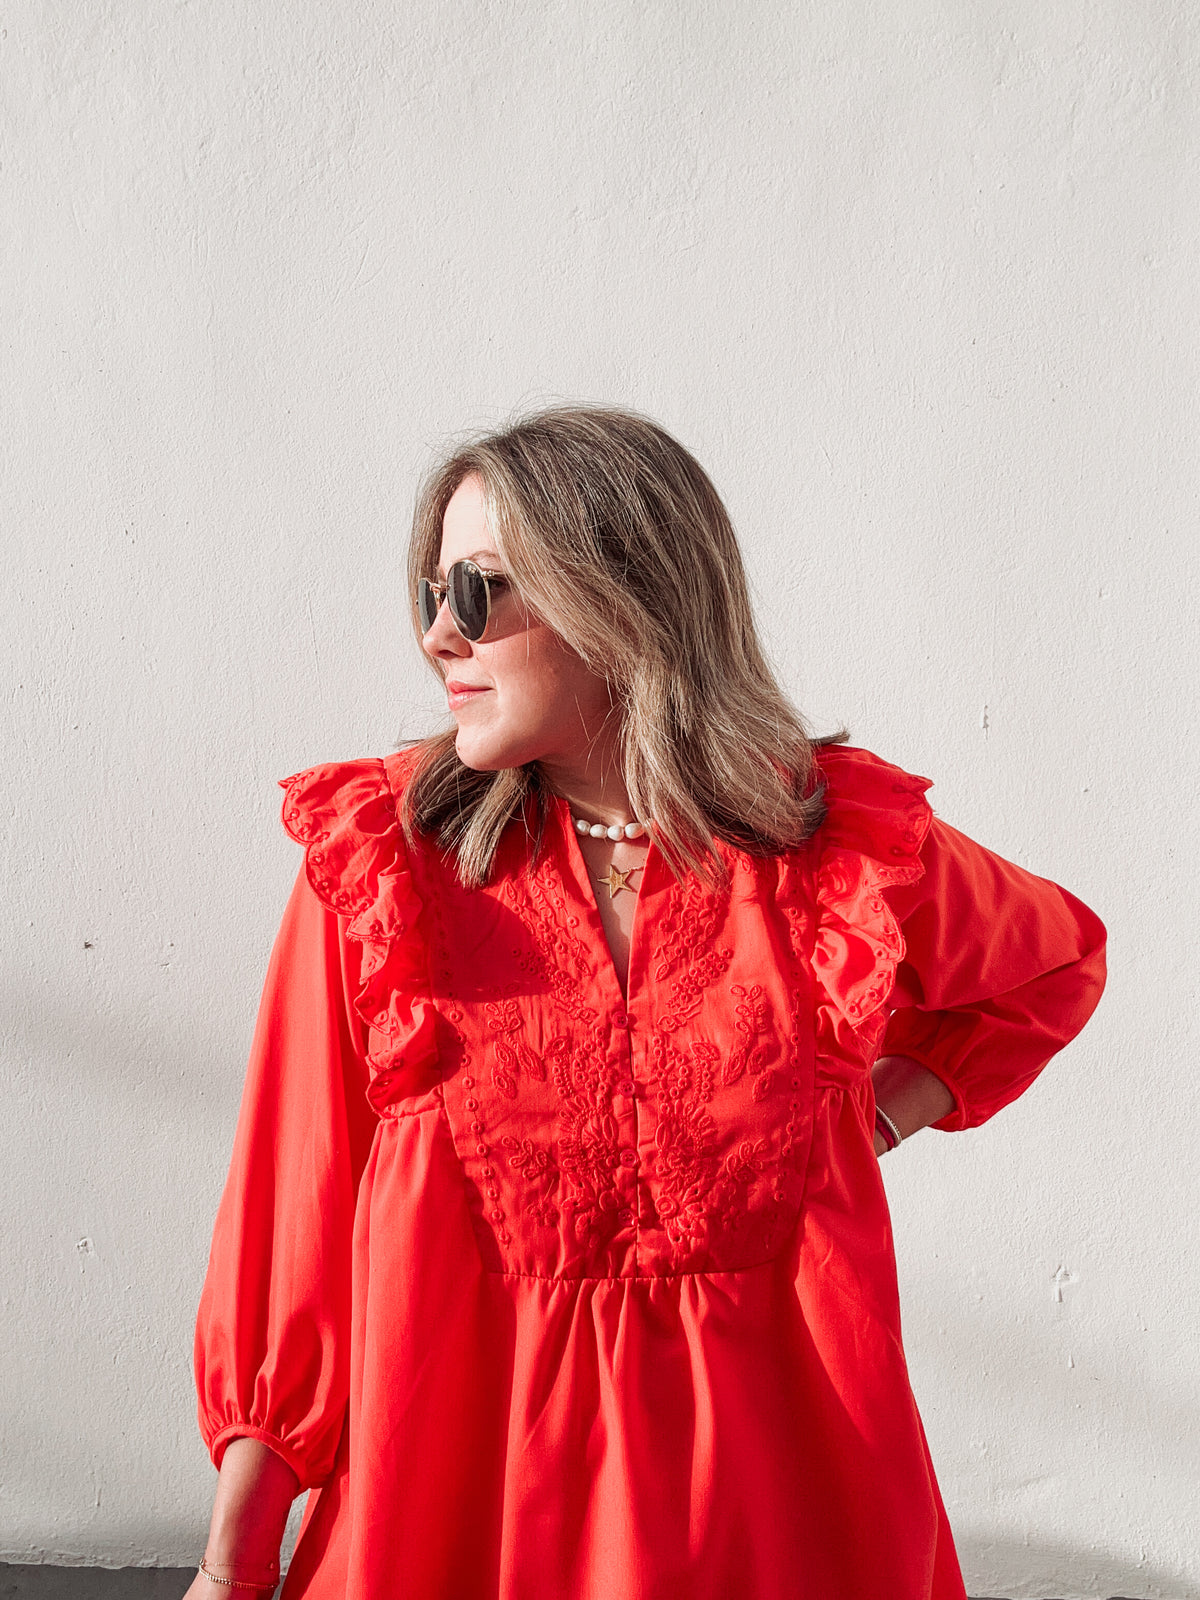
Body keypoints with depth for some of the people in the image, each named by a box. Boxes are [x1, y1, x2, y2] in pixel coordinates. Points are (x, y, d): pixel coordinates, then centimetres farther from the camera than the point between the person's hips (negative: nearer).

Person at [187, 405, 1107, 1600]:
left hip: (771, 1493, 1)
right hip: (455, 1504, 0)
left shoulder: (849, 854, -6)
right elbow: (293, 1212, -4)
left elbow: (1056, 967, 14)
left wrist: (874, 1119, 1)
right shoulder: (376, 863, -8)